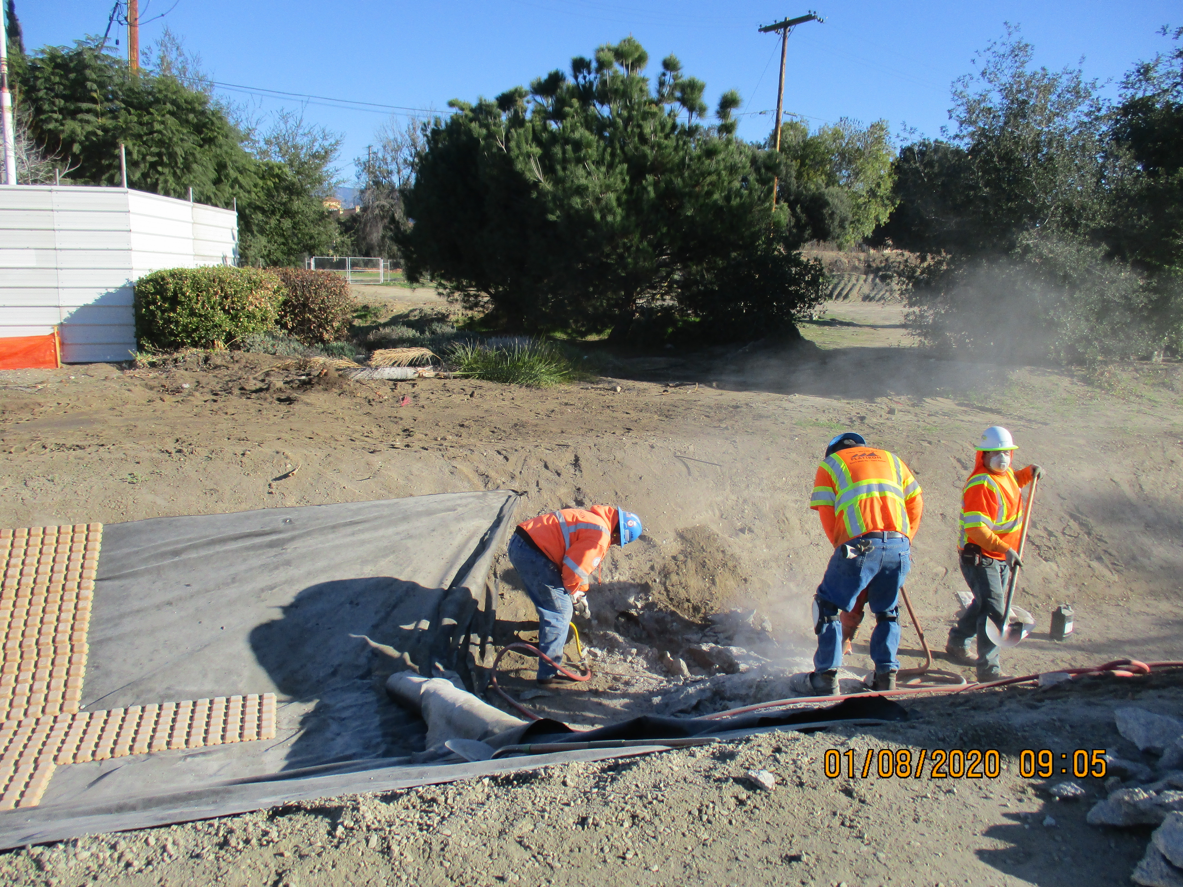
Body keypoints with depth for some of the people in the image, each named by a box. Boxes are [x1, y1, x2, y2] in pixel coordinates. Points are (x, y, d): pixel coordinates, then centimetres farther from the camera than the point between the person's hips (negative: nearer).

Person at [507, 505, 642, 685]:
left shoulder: (592, 518, 20)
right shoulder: (600, 534, -11)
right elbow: (575, 567, -14)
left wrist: (577, 591, 27)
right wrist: (573, 592, 5)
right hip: (532, 553, -10)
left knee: (549, 607, 26)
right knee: (560, 611, -3)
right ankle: (549, 673, 1)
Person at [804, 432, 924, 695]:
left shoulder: (830, 463, 18)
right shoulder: (891, 459, 28)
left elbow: (826, 514, 8)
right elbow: (916, 502, 19)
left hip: (860, 543, -4)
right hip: (899, 545, 4)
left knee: (828, 606, 10)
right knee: (887, 612, 21)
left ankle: (827, 676, 6)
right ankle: (886, 674, 18)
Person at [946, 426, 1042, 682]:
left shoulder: (1005, 473, 6)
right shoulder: (980, 484, -23)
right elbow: (976, 528, -29)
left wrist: (1028, 472, 16)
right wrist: (1005, 549, -34)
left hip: (1002, 558, 10)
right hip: (980, 557, -10)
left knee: (984, 604, 21)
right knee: (994, 610, -14)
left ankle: (957, 644, 40)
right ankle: (989, 668, -10)